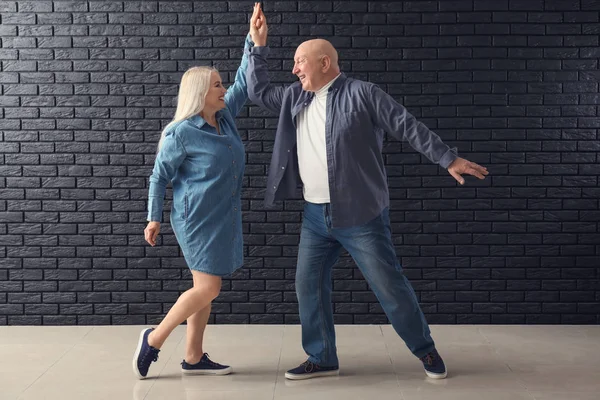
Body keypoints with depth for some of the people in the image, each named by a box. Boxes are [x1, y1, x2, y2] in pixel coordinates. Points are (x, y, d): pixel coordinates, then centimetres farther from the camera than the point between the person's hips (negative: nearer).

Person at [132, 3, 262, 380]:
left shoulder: (225, 116, 7)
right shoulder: (181, 133, -12)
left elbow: (244, 82, 13)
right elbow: (160, 176, -6)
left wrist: (253, 41, 4)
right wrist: (154, 218, -4)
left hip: (223, 217, 8)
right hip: (197, 218, -8)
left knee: (206, 288, 10)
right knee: (208, 288, -8)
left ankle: (194, 357, 19)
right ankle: (154, 338, 9)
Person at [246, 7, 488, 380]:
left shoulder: (361, 93, -9)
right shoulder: (296, 97, 10)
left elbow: (409, 127, -8)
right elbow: (259, 91, 23)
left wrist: (449, 159, -9)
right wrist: (259, 46, 14)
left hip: (360, 215, -6)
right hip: (315, 216, 6)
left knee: (390, 286, 0)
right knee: (309, 286, 7)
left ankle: (425, 349, 19)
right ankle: (323, 358, 23)